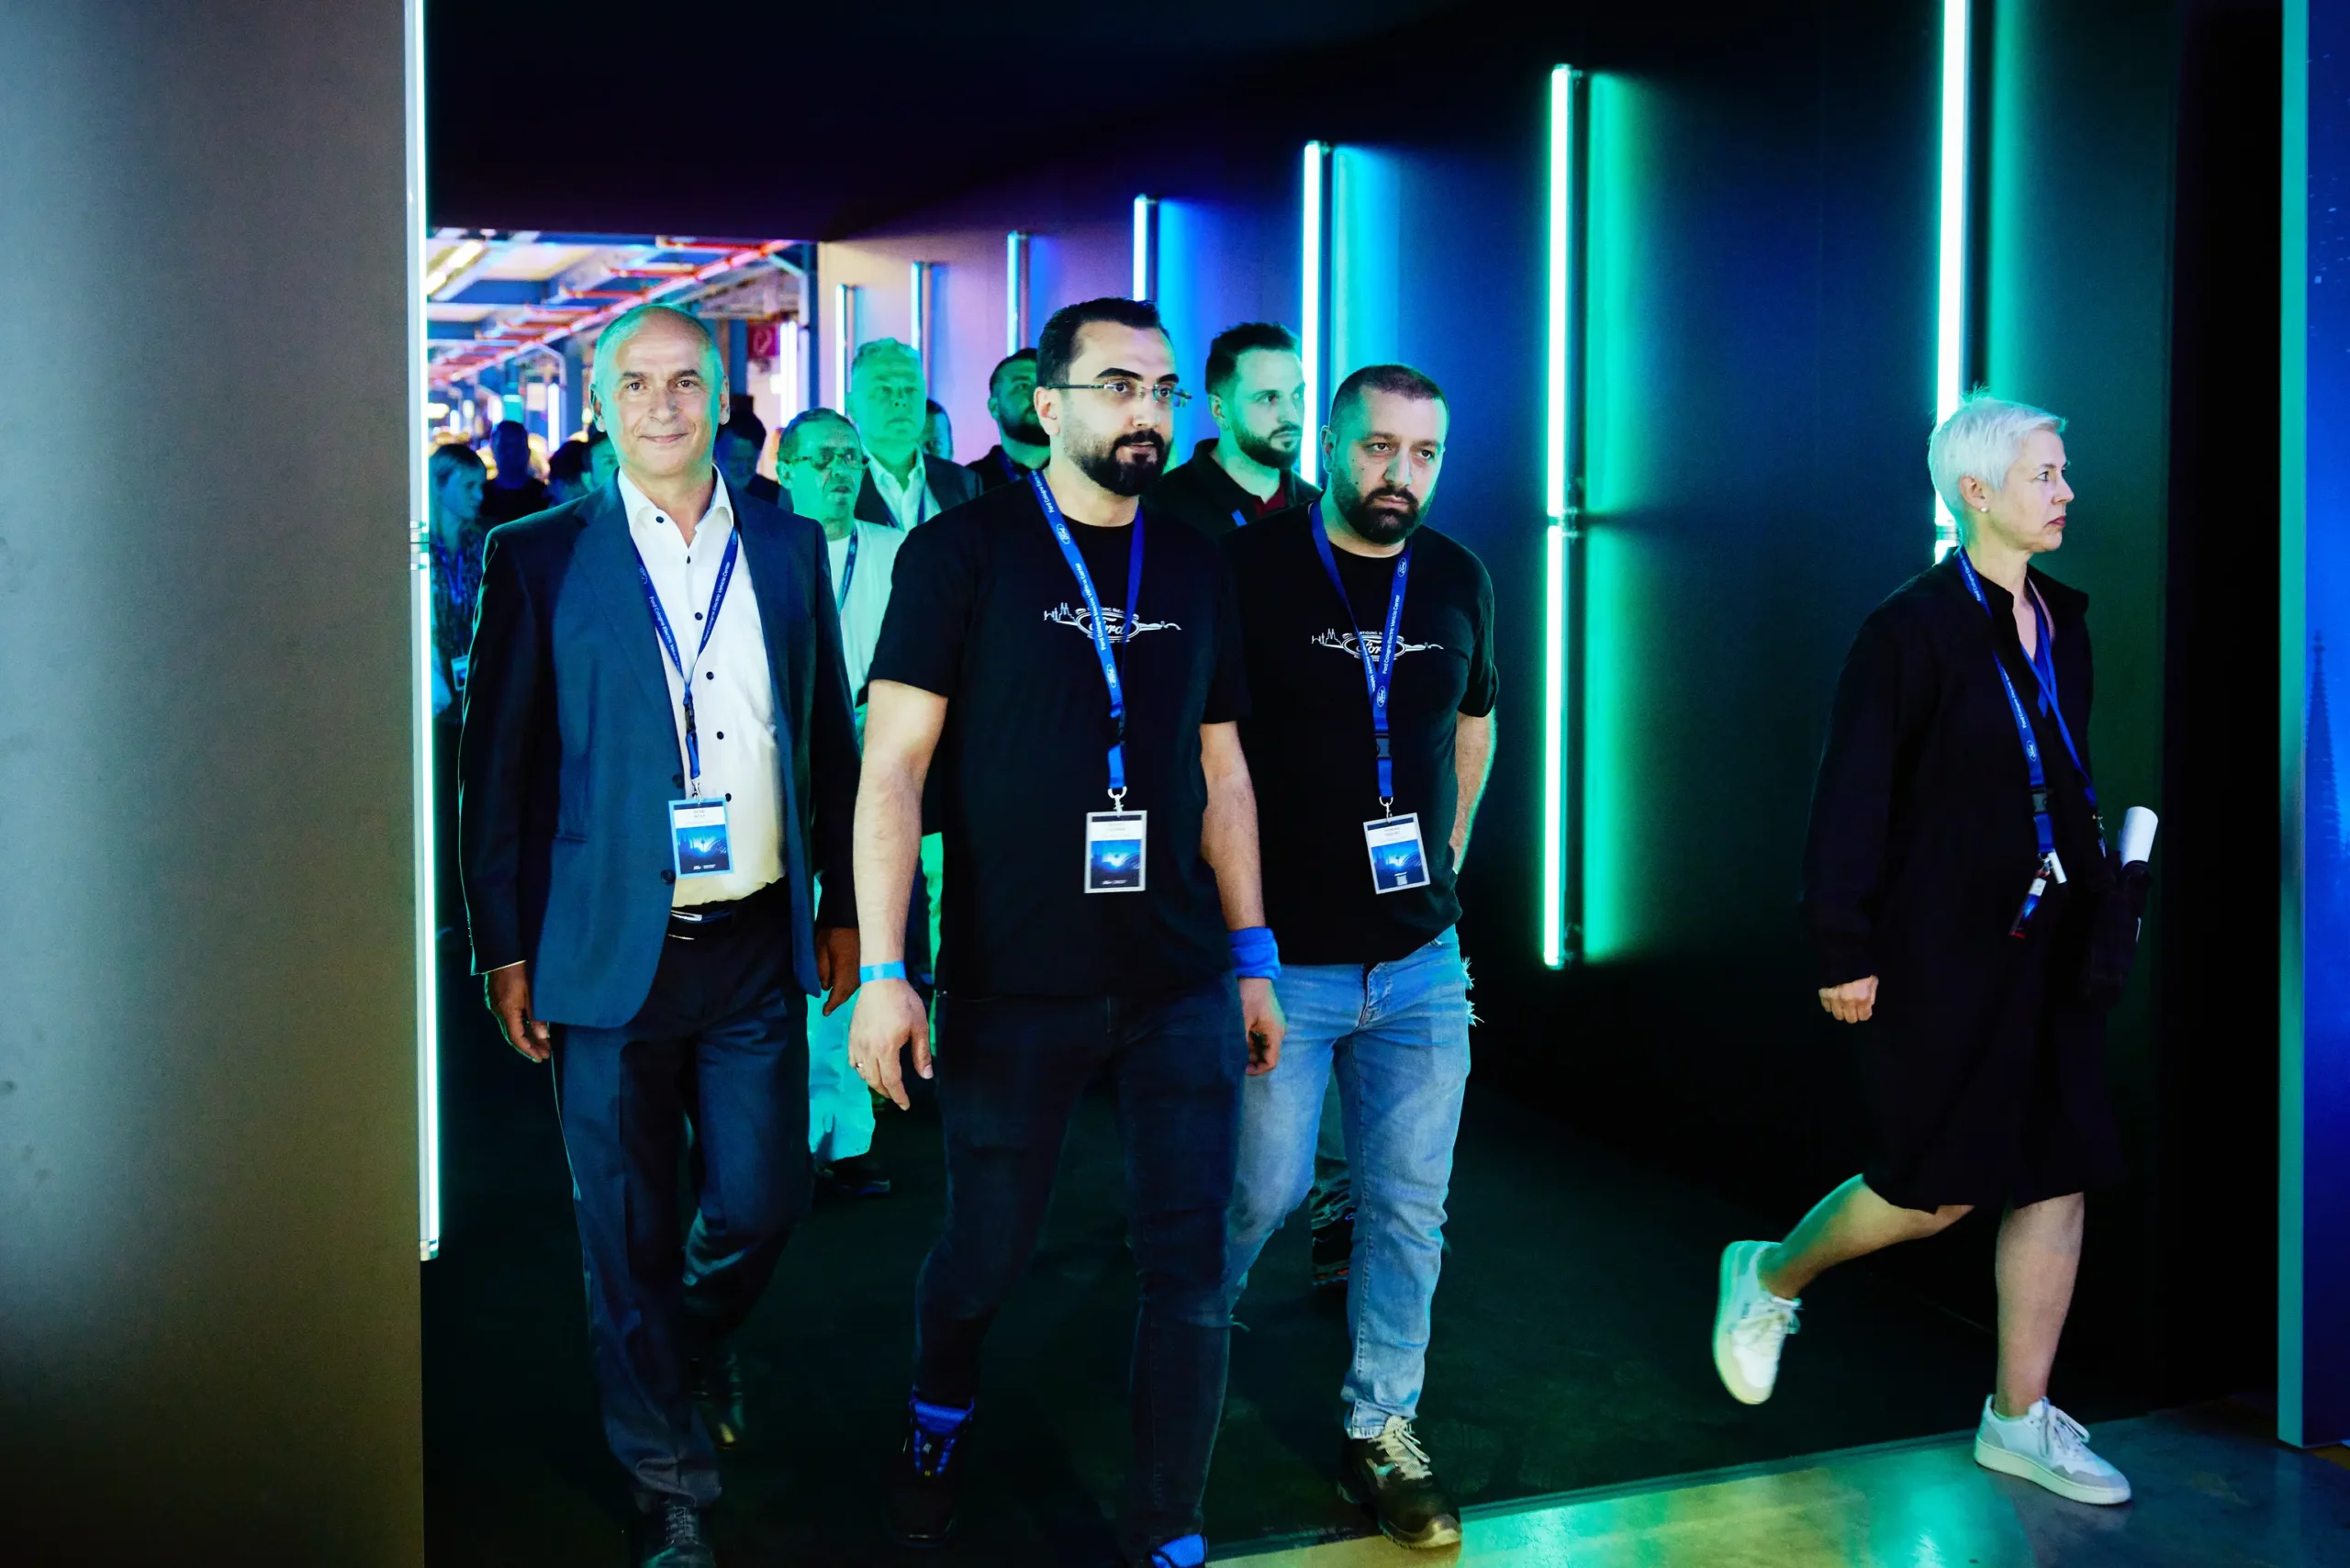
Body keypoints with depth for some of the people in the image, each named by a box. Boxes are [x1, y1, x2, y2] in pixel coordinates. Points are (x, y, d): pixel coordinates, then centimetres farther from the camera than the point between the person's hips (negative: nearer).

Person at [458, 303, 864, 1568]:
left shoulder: (789, 546, 6)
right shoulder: (538, 555, -3)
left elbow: (828, 736, 11)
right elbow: (495, 764, -1)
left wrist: (845, 906, 9)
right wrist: (504, 949, -3)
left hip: (758, 945, 2)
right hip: (608, 951, -2)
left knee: (762, 1206, 9)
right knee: (629, 1238, 8)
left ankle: (698, 1346, 44)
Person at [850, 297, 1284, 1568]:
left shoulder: (1194, 568, 9)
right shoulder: (963, 550, -4)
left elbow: (1220, 772, 14)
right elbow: (893, 765, -8)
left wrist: (1253, 958, 12)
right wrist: (883, 971, -14)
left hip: (1183, 985, 3)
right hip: (1014, 987, -3)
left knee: (1191, 1273, 3)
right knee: (985, 1255, 11)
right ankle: (937, 1416, 44)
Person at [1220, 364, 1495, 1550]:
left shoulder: (1457, 580, 4)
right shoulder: (1249, 569, -10)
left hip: (1421, 962, 4)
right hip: (1279, 957, -4)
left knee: (1410, 1205, 8)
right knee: (1263, 1190, 5)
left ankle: (1381, 1430, 23)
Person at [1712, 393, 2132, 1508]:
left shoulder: (2061, 623, 10)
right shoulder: (1911, 629, -12)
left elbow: (2067, 778, 15)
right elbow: (1849, 800, -14)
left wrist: (2098, 898, 8)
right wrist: (1843, 950, -15)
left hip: (2047, 947, 7)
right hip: (1939, 954, -7)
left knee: (2057, 1179, 7)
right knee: (1939, 1191, -1)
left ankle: (2019, 1420, 19)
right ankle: (1770, 1279, 26)